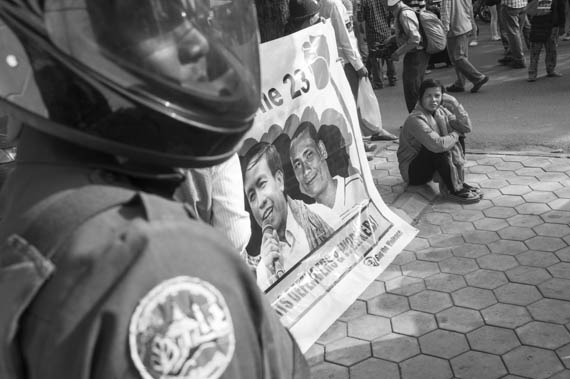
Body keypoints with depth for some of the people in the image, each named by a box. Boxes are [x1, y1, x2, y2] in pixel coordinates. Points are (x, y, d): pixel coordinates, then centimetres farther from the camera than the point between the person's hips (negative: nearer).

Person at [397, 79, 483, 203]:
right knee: (438, 148, -31)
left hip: (432, 163, 8)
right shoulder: (415, 119, -26)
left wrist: (456, 106, -16)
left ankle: (458, 182, -9)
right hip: (411, 171, -8)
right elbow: (437, 144, -38)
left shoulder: (441, 111, -1)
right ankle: (454, 191, -24)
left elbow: (466, 128, -5)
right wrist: (455, 134, -19)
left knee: (453, 140, -5)